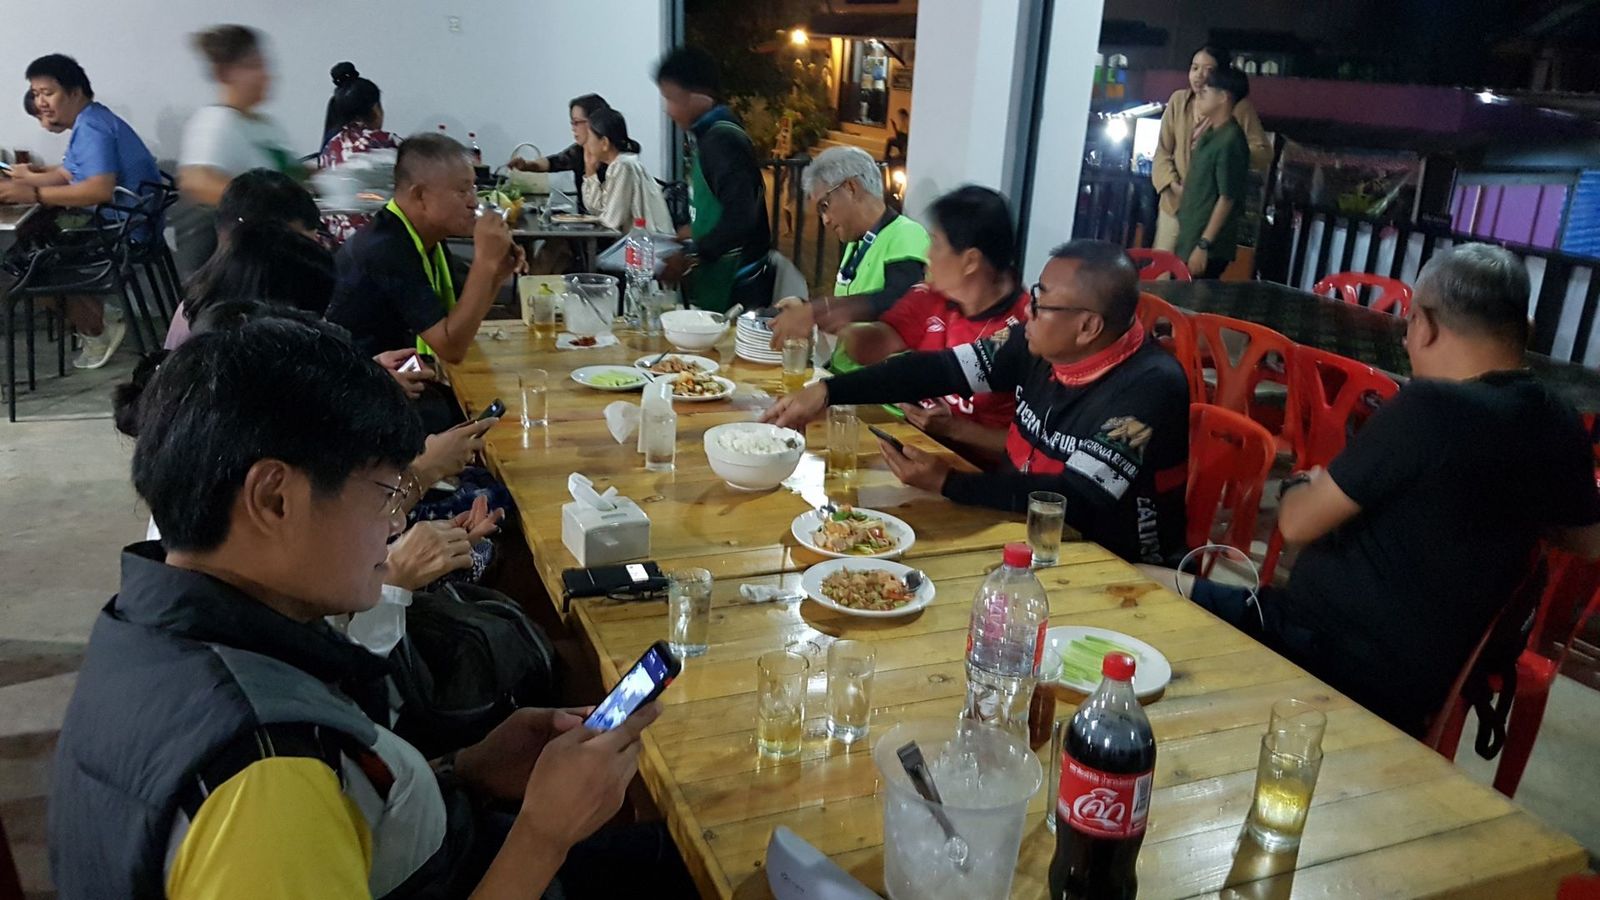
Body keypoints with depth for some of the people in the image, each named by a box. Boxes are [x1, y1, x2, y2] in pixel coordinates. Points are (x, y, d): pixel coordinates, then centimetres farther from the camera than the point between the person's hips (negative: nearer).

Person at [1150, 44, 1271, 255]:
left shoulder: (1239, 108, -5)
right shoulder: (1178, 100, 4)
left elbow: (1263, 155, -7)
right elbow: (1163, 151, 5)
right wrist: (1174, 186, -11)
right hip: (1174, 203, 4)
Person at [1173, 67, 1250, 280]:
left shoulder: (1230, 141, -15)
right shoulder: (1210, 135, 12)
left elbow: (1227, 198, -19)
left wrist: (1203, 245, -20)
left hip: (1209, 247, -9)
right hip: (1190, 240, 9)